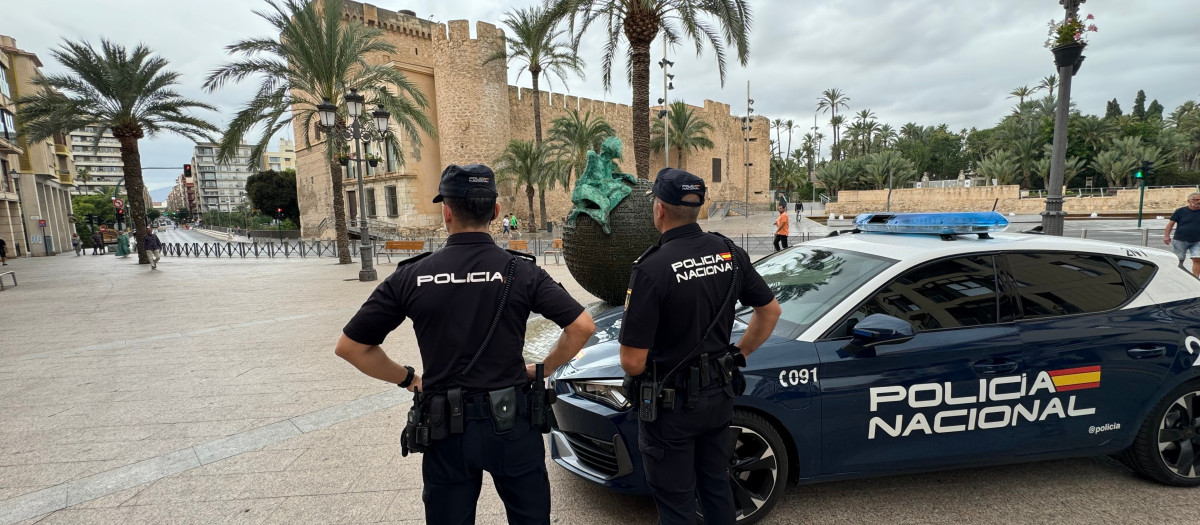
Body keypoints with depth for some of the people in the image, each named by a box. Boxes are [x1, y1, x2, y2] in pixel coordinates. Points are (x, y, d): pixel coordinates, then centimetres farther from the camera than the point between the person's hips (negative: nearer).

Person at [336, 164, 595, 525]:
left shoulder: (412, 276, -7)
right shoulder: (521, 271, -9)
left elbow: (350, 346, -2)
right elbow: (582, 326, -14)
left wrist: (407, 378, 9)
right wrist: (542, 369, 0)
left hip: (445, 428, 1)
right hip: (511, 423, 0)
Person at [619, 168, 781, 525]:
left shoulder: (652, 268, -25)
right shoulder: (729, 253, -5)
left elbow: (632, 361, -23)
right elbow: (770, 311, 7)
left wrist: (636, 370, 0)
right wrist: (739, 354, 15)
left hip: (670, 402, -6)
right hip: (718, 393, 6)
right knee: (716, 485, 25)